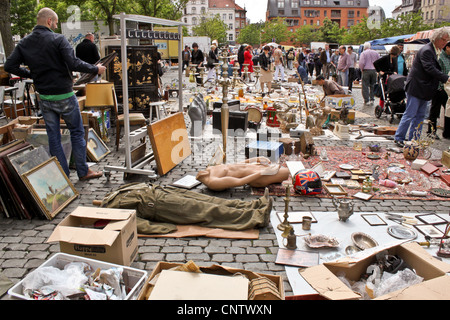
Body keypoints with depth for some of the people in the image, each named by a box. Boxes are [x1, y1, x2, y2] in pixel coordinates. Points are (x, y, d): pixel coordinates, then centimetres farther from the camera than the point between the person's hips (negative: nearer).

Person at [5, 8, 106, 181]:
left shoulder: (24, 43, 4)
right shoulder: (58, 39, -13)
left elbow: (9, 66, 3)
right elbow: (73, 63, -22)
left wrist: (31, 74, 15)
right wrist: (95, 69, -10)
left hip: (44, 99, 5)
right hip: (64, 95, -5)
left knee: (53, 136, 12)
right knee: (77, 132, 9)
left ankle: (62, 175, 18)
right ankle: (83, 171, 14)